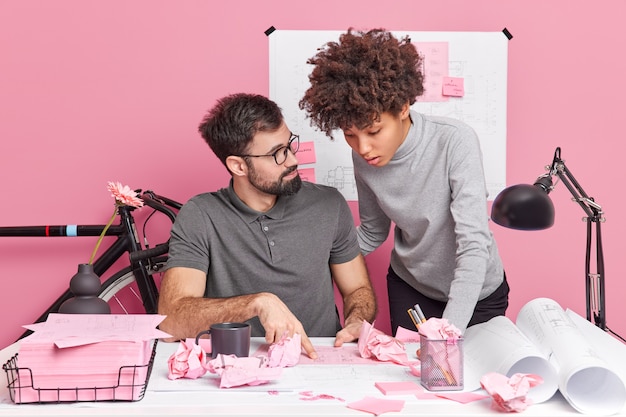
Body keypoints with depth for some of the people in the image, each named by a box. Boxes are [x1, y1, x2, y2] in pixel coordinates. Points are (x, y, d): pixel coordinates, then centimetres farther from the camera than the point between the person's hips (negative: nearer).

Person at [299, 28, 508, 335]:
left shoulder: (455, 142, -31)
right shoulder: (363, 157, -16)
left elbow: (474, 245, -36)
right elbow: (373, 232, 1)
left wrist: (449, 331, -46)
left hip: (476, 292, -3)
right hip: (408, 287, 4)